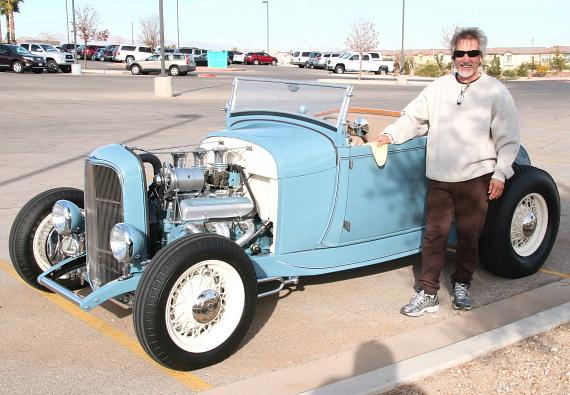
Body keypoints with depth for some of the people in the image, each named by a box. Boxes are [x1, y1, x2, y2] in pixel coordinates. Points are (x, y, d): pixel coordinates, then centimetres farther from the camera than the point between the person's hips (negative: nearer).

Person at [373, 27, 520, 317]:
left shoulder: (495, 91, -1)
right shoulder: (438, 88, 6)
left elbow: (507, 138, 0)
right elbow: (413, 118, 12)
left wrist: (500, 173, -6)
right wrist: (391, 134, -4)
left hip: (476, 178, -2)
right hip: (440, 178, 2)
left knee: (469, 236, 9)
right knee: (434, 235, 2)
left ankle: (461, 285, 29)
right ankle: (427, 294, 9)